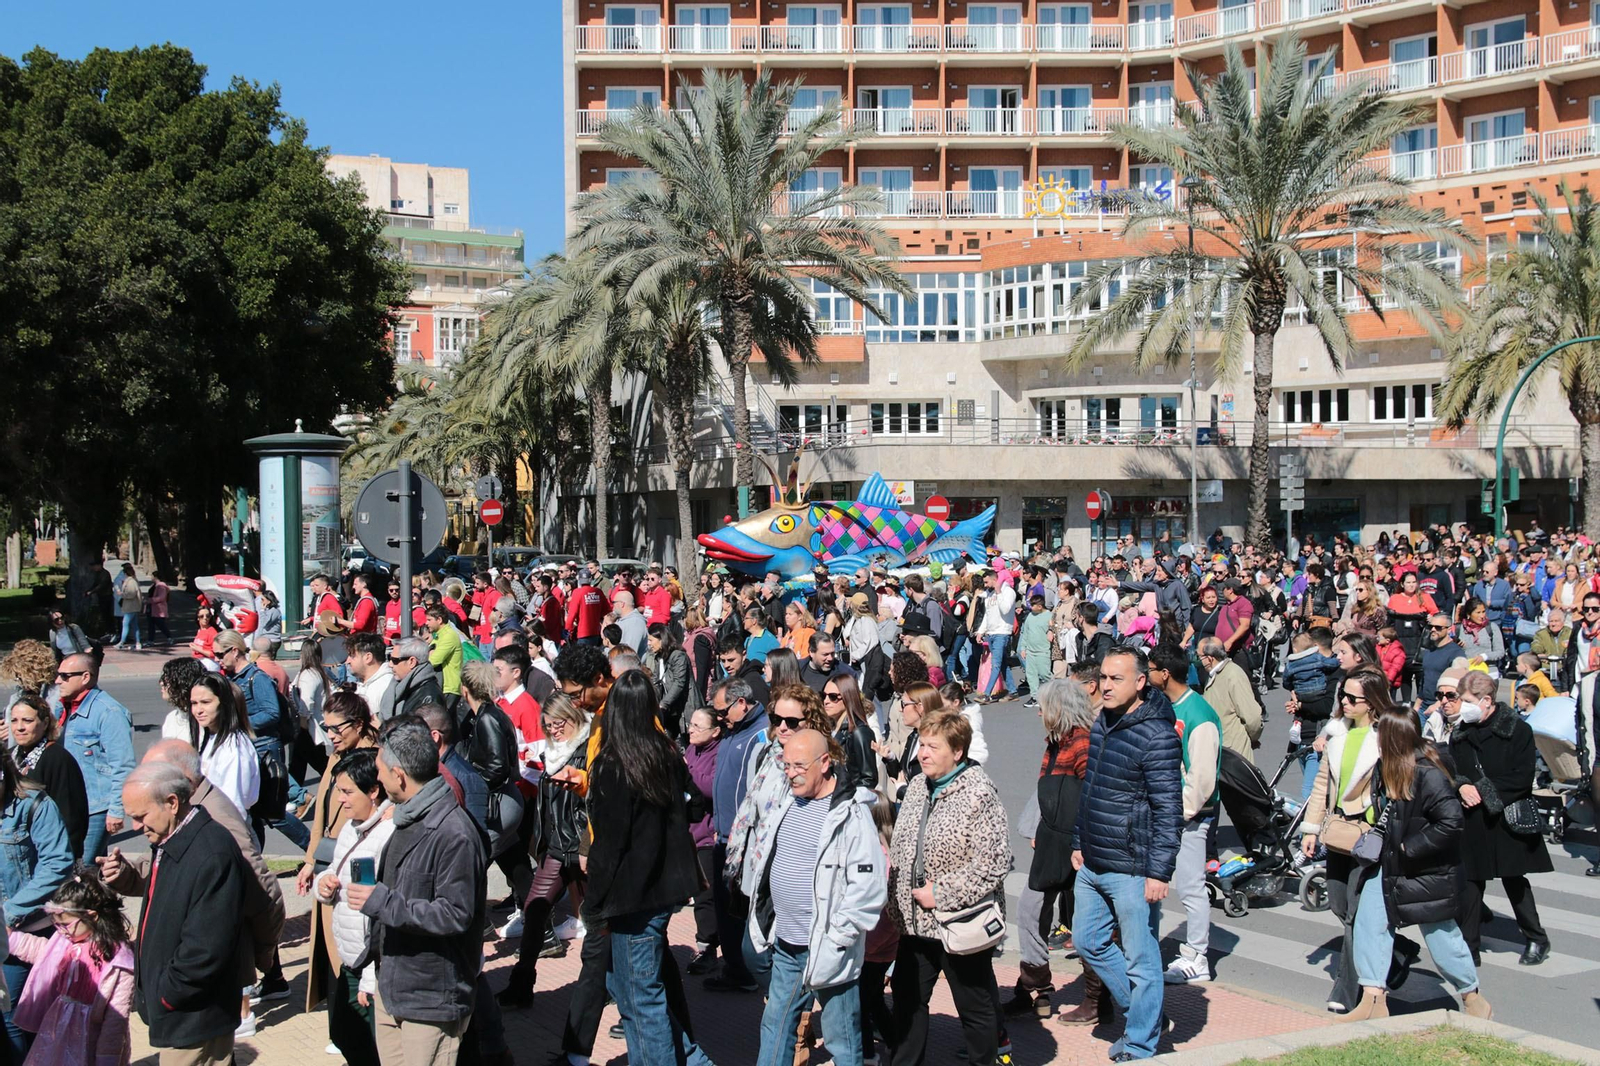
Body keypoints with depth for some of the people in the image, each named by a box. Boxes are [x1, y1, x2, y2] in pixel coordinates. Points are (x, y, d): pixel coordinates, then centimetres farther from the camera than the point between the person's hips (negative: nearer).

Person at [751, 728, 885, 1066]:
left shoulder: (850, 813, -16)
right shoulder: (789, 803, 8)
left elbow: (869, 886, -20)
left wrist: (837, 937, -19)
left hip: (826, 950, -8)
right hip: (786, 945, 8)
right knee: (775, 1026, 19)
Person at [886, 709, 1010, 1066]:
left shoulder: (979, 793, -17)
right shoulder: (917, 786, 6)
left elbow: (995, 862, -23)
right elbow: (899, 847, 17)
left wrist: (942, 894, -20)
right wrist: (896, 898, 9)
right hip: (915, 922, 7)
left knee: (976, 1009, 10)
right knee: (907, 999, 17)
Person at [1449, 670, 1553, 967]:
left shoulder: (1517, 730, -7)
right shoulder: (1460, 733, 7)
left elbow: (1523, 778, -12)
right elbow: (1450, 771, 9)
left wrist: (1484, 791, -16)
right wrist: (1461, 786, -12)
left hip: (1506, 819, -4)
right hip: (1470, 823, 4)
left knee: (1514, 880, 8)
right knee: (1469, 881, 3)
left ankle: (1537, 939, 27)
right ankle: (1469, 947, 9)